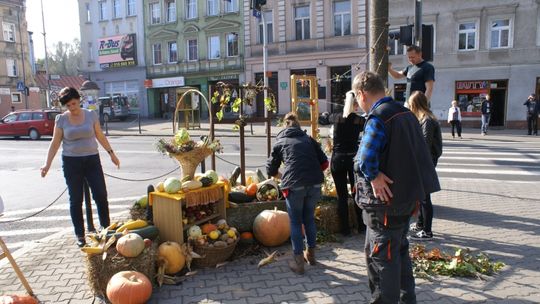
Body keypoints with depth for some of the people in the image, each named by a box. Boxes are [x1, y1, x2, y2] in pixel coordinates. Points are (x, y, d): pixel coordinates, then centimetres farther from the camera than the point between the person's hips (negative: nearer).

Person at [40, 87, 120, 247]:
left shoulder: (91, 115, 1)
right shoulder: (61, 119, -2)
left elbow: (100, 136, 9)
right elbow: (55, 143, 0)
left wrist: (111, 153, 9)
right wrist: (47, 164, -7)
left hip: (92, 160, 1)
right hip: (71, 162, -1)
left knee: (101, 195, -1)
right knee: (76, 200, 5)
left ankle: (106, 228, 14)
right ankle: (80, 235, 15)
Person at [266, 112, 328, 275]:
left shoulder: (280, 142, 17)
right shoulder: (309, 139, 22)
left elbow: (271, 170, 20)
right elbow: (324, 163, 17)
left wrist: (281, 176, 39)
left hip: (294, 185, -3)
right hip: (315, 183, 3)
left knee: (296, 222, 12)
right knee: (309, 218, 23)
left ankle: (299, 262, 16)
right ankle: (311, 254, 36)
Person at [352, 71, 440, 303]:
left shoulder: (378, 118, -20)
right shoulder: (405, 113, 9)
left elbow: (365, 159, -35)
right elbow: (419, 152, 15)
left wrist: (373, 177, -18)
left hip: (386, 200, -9)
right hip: (408, 195, 9)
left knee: (380, 256, 6)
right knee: (399, 250, 23)